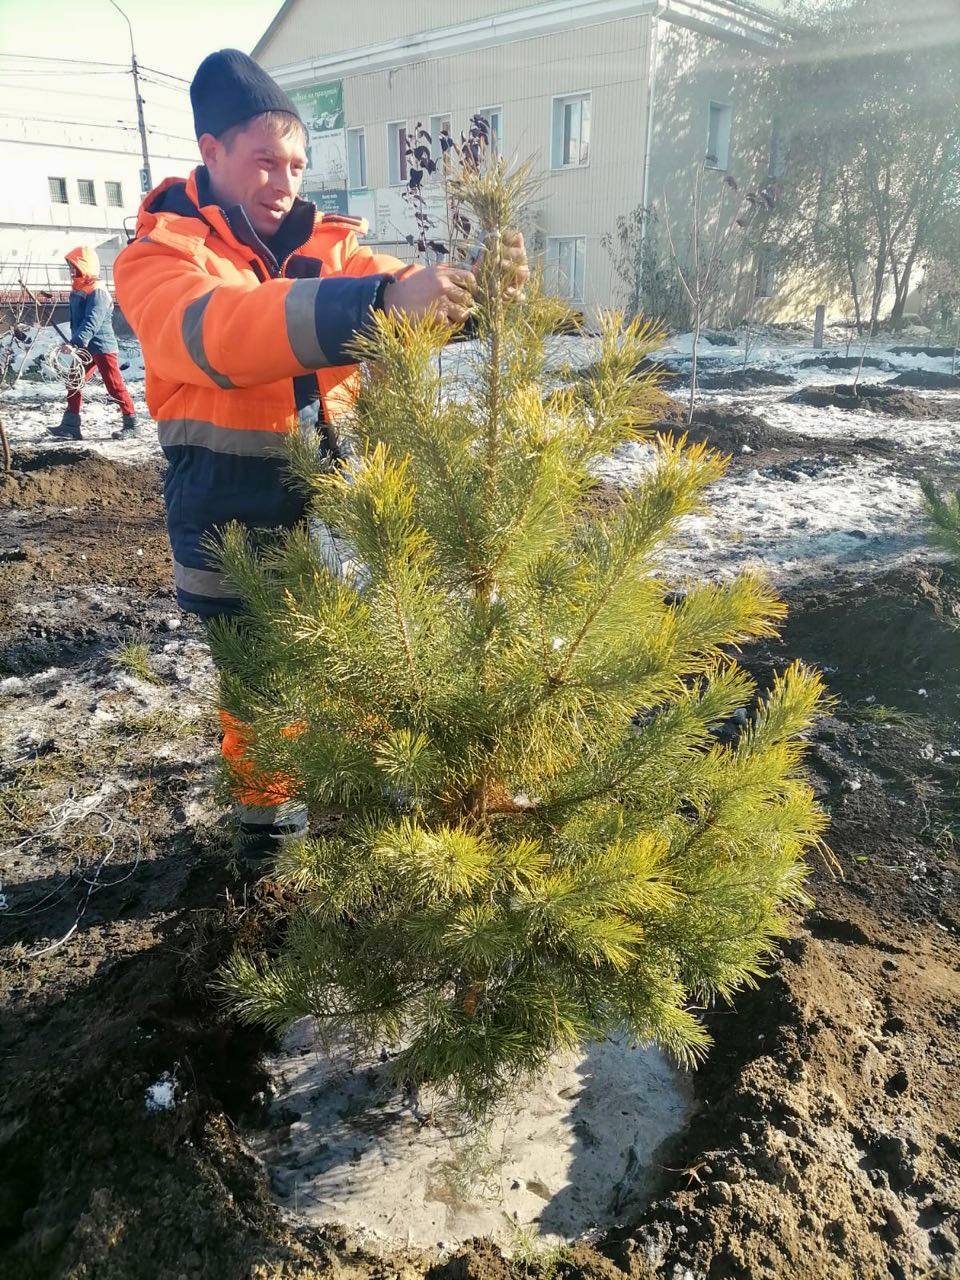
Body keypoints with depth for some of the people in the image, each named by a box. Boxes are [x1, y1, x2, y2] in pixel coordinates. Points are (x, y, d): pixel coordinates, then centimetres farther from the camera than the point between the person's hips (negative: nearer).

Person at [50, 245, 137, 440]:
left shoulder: (98, 292, -17)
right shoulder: (77, 291, 13)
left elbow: (92, 322, -29)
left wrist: (75, 342, -37)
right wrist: (75, 343, 21)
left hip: (103, 346, -9)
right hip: (85, 348, 9)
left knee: (114, 386, -4)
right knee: (74, 383, 4)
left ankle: (131, 422, 8)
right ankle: (70, 425, 4)